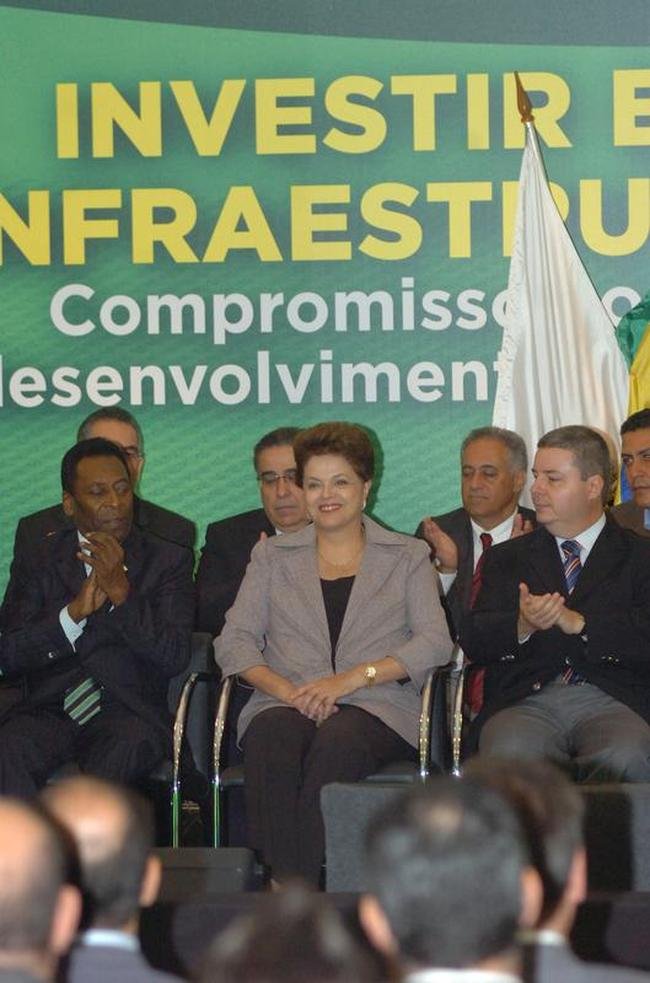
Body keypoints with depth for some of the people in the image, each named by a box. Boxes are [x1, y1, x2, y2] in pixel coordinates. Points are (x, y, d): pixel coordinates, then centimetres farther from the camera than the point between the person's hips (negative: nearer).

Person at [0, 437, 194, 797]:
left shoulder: (169, 561, 12)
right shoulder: (42, 558, 15)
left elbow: (174, 657, -2)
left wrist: (121, 591, -12)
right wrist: (75, 610, -10)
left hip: (128, 713, -1)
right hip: (49, 710, 1)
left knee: (123, 751, -37)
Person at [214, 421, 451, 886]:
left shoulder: (408, 557, 18)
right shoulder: (274, 555, 23)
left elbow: (435, 641, 3)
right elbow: (234, 639, 12)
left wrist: (353, 677, -11)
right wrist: (285, 689, -9)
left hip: (376, 707, -1)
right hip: (288, 704, 1)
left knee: (339, 742, -38)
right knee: (272, 742, -36)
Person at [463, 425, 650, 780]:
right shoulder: (506, 558, 23)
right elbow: (474, 642, 9)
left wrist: (578, 623, -12)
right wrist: (522, 626, -13)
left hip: (612, 702, -1)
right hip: (526, 703, 1)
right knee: (509, 754, -35)